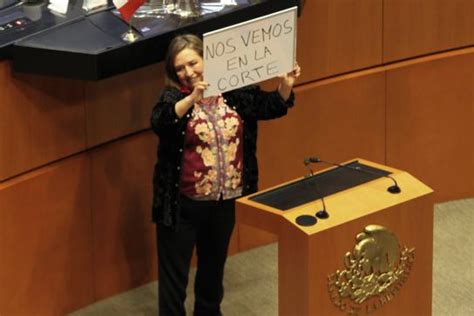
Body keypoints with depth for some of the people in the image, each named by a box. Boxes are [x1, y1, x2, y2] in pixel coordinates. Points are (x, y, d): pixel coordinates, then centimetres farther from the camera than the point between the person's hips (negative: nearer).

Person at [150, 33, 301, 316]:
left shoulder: (234, 91, -2)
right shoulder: (173, 96, -13)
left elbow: (270, 107, 4)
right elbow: (160, 122, -32)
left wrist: (285, 87, -16)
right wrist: (192, 99, -44)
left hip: (226, 199, 4)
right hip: (183, 203, -4)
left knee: (214, 264, 23)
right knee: (174, 271, 4)